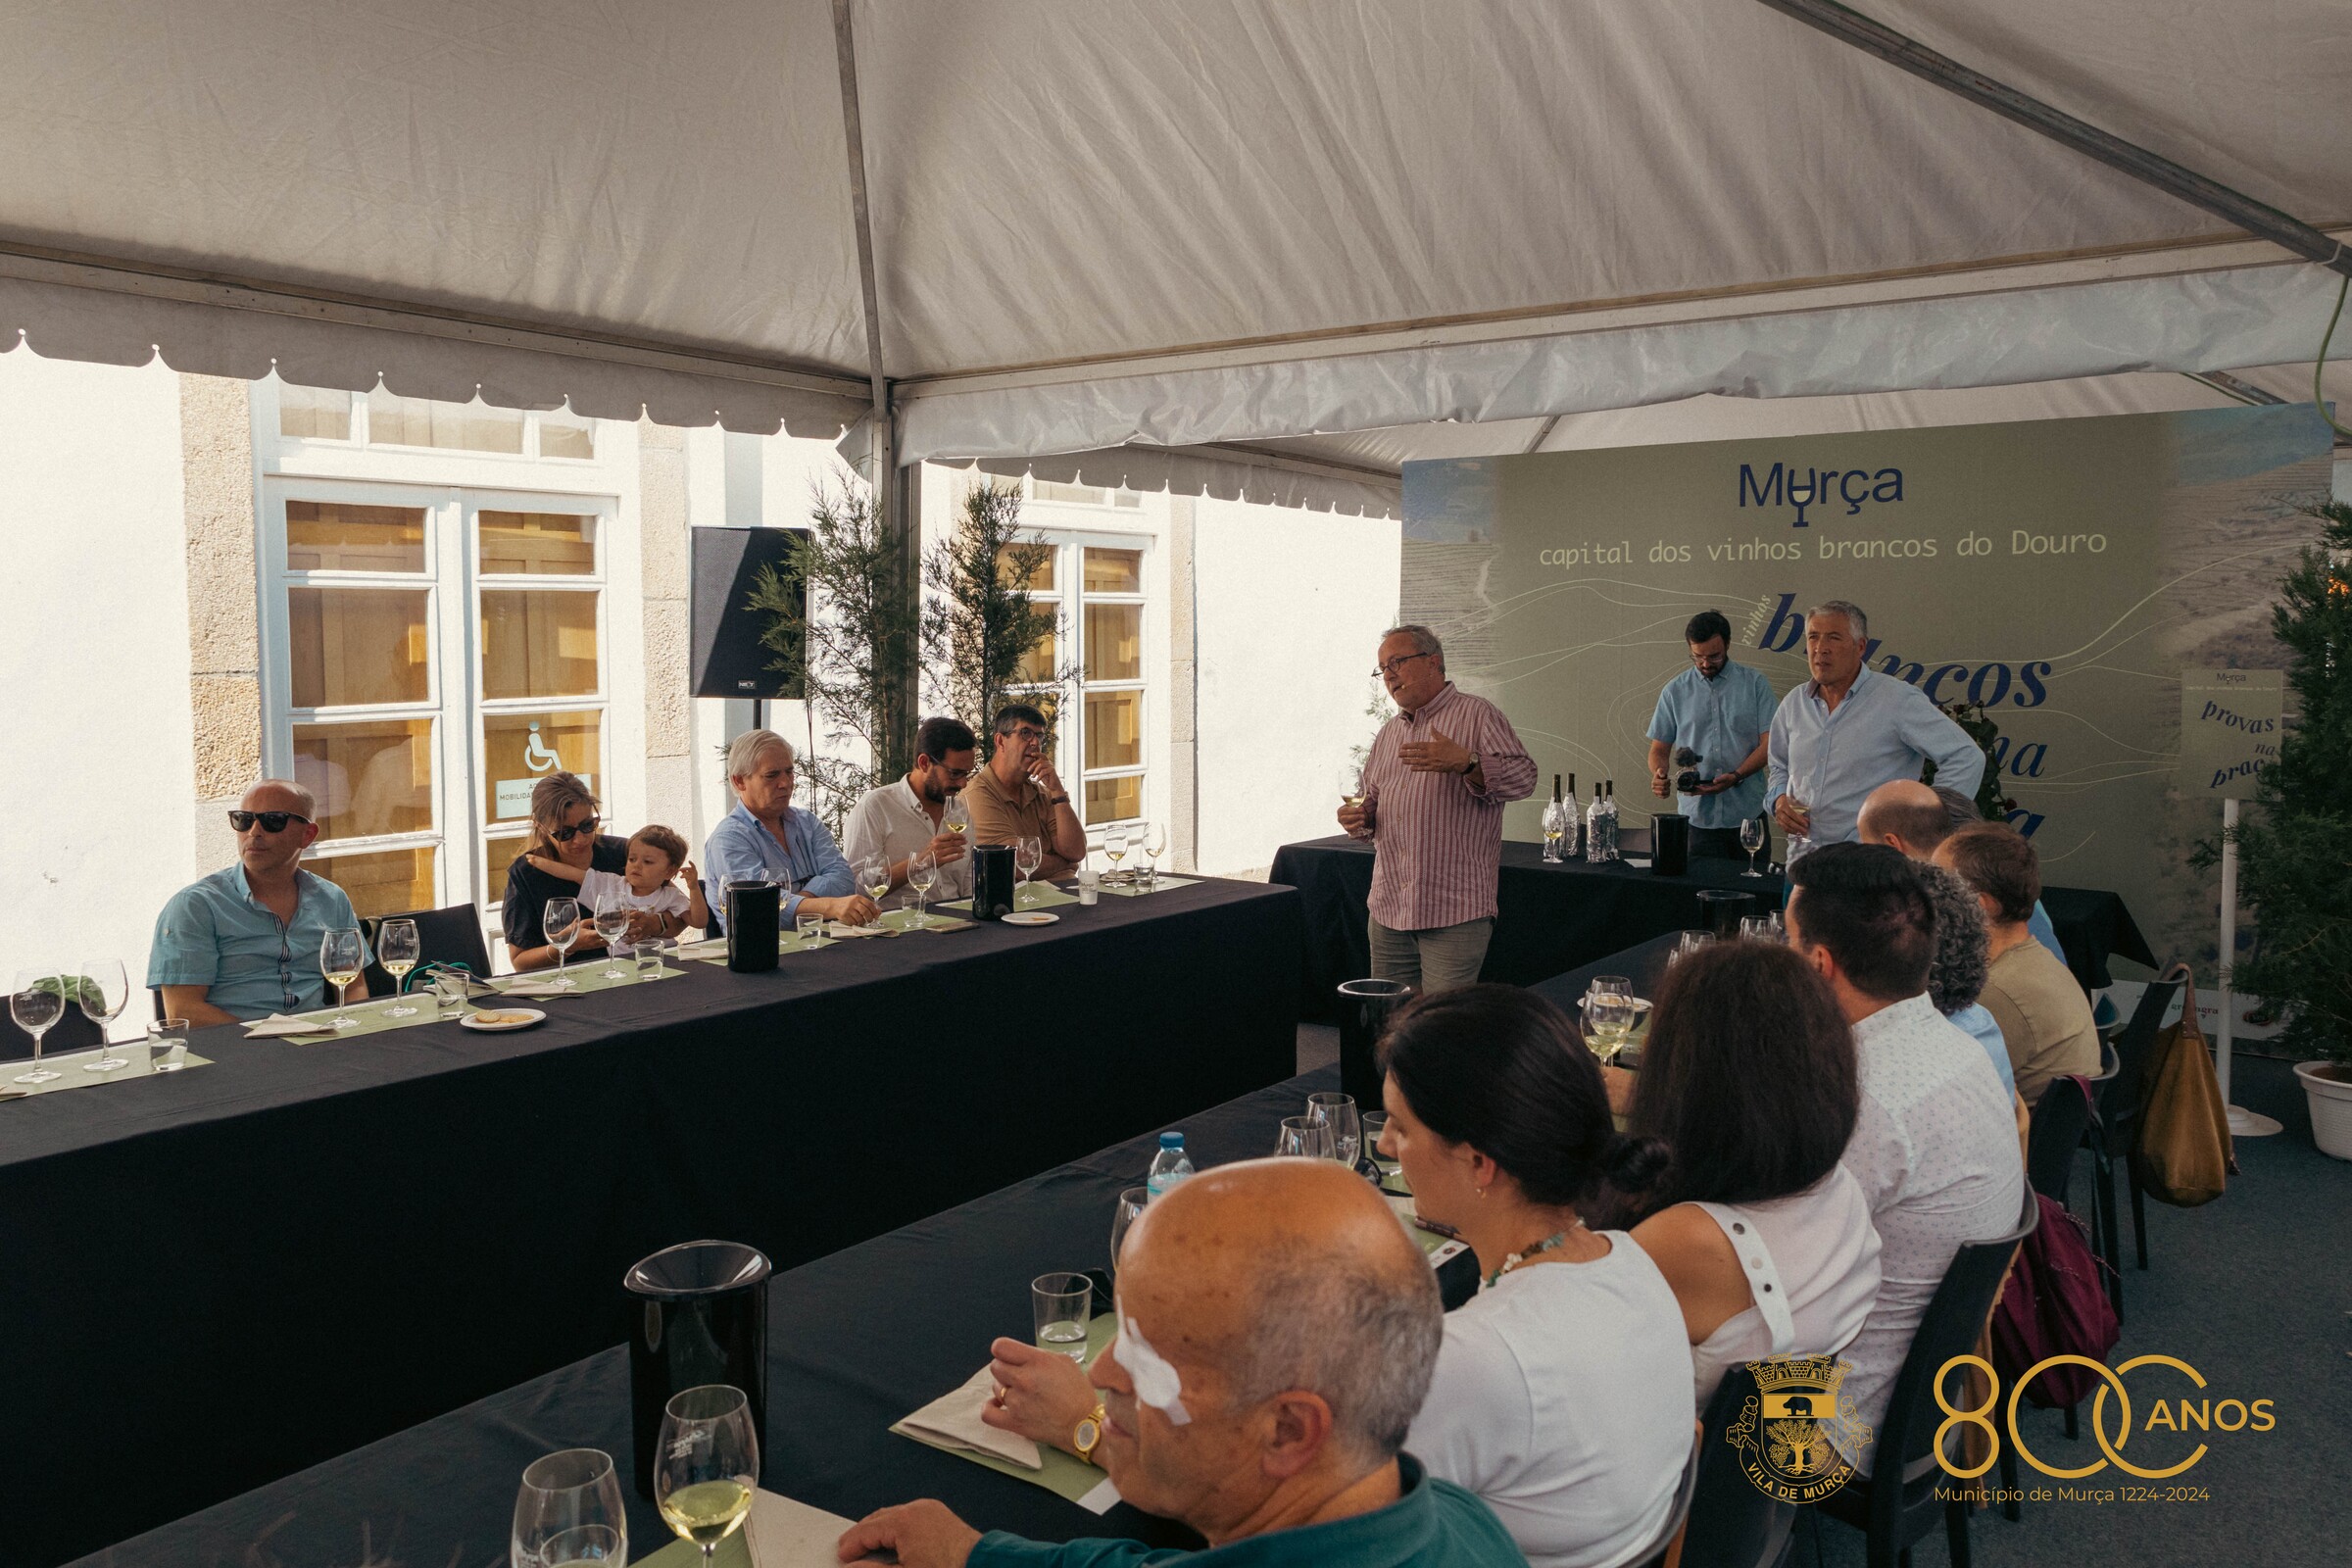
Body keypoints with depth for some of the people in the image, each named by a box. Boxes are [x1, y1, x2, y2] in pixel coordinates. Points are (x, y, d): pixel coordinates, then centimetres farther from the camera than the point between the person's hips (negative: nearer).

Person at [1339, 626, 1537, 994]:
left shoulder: (1477, 715, -1)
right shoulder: (1388, 734, 20)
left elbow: (1523, 777, -14)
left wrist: (1464, 762, -30)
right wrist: (1360, 819, 5)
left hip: (1455, 913, -6)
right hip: (1388, 912, 7)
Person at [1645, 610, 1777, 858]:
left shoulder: (1755, 683, 3)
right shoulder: (1675, 691, 8)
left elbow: (1769, 742, -2)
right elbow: (1659, 748, 10)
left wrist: (1736, 777, -17)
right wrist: (1659, 775, -13)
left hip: (1748, 813, -1)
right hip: (1697, 817, 1)